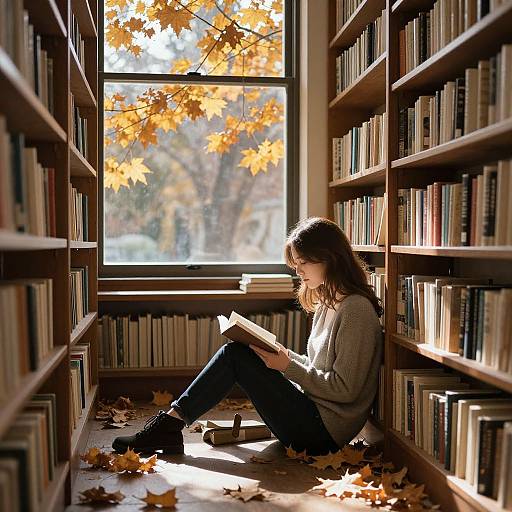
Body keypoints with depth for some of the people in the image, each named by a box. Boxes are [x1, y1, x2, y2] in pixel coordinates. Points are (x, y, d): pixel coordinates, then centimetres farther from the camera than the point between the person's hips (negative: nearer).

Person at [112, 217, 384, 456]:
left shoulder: (356, 309, -16)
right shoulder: (326, 302, 14)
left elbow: (345, 389, -19)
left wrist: (288, 366, -18)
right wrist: (284, 355, 2)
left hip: (323, 432, -9)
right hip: (313, 414, 9)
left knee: (236, 355, -14)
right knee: (235, 352, 2)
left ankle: (171, 422, -8)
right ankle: (169, 424, -2)